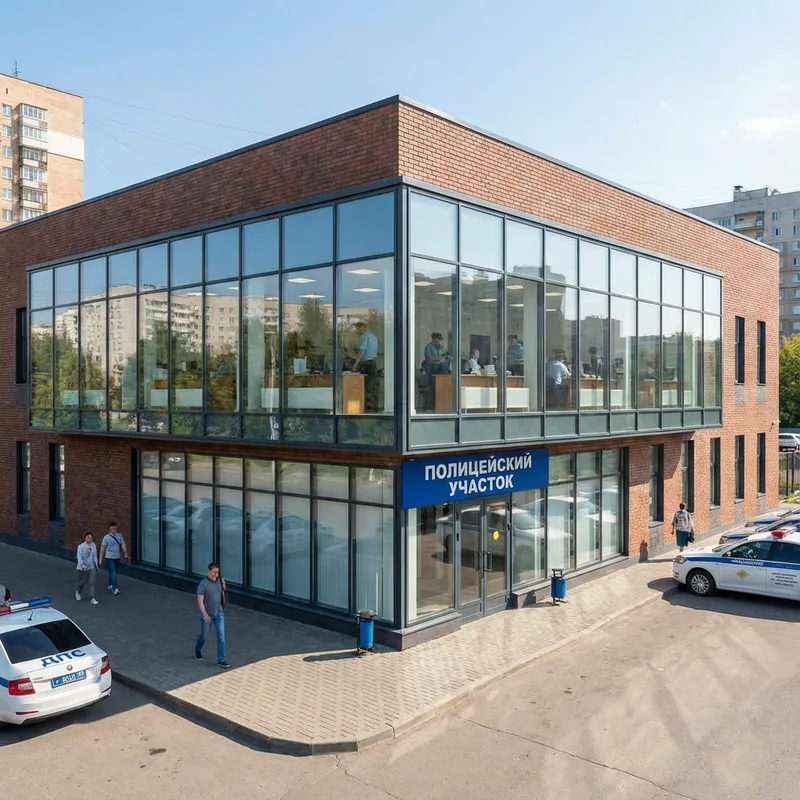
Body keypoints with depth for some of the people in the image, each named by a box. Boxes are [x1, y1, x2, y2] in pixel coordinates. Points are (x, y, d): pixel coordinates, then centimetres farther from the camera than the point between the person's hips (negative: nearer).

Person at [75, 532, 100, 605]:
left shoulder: (93, 545, -1)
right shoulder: (81, 546, -13)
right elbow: (79, 556, -20)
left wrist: (96, 565, 10)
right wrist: (82, 565, -31)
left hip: (92, 567, 3)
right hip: (83, 568, -3)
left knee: (92, 582, -5)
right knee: (82, 582, 14)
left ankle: (92, 599, -4)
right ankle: (77, 592, 46)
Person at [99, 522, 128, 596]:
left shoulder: (120, 536, 1)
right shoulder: (106, 537, -9)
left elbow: (123, 545, 0)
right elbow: (102, 548, -6)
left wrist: (125, 554, -7)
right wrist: (100, 560, -6)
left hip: (117, 557, 5)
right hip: (109, 557, -5)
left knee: (115, 572, 17)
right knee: (113, 573, -12)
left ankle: (110, 585, 38)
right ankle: (115, 589, -14)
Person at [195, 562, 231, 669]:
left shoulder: (220, 580, -4)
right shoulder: (203, 583, -19)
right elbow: (200, 601, -23)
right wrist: (204, 614, -32)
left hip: (219, 613, 3)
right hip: (207, 615, -3)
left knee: (221, 636, -4)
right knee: (204, 635, 15)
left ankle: (221, 660, 0)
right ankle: (198, 650, 45)